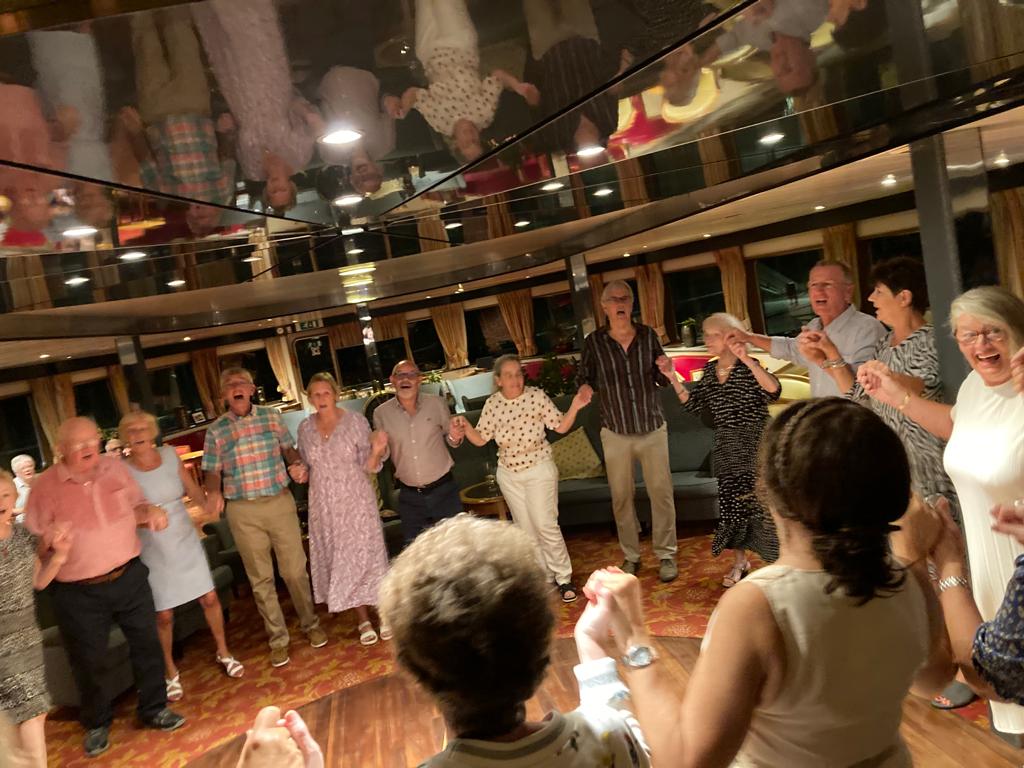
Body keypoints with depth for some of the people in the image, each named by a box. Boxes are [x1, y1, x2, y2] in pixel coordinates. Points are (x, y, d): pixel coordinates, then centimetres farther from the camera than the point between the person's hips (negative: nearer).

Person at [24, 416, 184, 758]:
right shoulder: (45, 486, -11)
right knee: (89, 660, 13)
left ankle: (154, 709, 34)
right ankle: (97, 724, 39)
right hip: (79, 593, -2)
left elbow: (135, 506, 12)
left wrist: (151, 513, -10)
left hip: (129, 576, 3)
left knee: (147, 644, 12)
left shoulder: (116, 467, -2)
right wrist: (51, 541, -27)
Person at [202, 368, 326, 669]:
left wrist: (297, 464, -11)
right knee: (261, 579, 9)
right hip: (243, 512, 0)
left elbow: (289, 449, 10)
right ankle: (278, 639, 24)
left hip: (280, 502, 0)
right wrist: (213, 493, -16)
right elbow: (213, 472, 4)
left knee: (295, 570, 6)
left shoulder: (271, 416, 3)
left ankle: (311, 624, 28)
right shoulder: (216, 430, 1)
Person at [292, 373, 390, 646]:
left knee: (366, 554, 1)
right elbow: (307, 466, 14)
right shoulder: (305, 429, 3)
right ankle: (363, 621, 22)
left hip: (356, 501, -3)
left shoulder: (355, 421, -7)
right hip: (324, 506, 3)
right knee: (339, 560, 9)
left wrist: (376, 451, -25)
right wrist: (301, 474, -7)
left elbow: (368, 466, -5)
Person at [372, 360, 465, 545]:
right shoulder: (381, 413, -3)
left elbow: (450, 438, 5)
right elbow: (382, 455, 6)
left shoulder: (437, 403, -6)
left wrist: (455, 438, -18)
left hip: (443, 490, -1)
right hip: (409, 496, 1)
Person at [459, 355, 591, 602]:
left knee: (546, 525, -6)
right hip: (508, 474, 4)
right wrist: (466, 427, -19)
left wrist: (574, 408, -25)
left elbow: (560, 426, -9)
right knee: (526, 528, 13)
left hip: (539, 470, -3)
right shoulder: (492, 404, -6)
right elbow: (480, 439, 0)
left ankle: (563, 577, 12)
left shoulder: (536, 396, -13)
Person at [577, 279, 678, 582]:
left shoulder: (648, 335, -1)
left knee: (661, 492, 5)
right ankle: (631, 555, 26)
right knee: (621, 496, 9)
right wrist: (584, 387, -26)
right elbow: (584, 377, -3)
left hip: (653, 429, 1)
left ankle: (666, 554, 21)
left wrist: (667, 373, -17)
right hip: (616, 433, 0)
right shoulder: (594, 342, -5)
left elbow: (661, 381, 5)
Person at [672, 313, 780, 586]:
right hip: (726, 447, 6)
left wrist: (748, 360, -36)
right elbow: (693, 404, 6)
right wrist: (672, 377, -3)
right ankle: (740, 562, 29)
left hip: (755, 443, -6)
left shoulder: (748, 367, -11)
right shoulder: (710, 370, 7)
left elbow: (774, 391, -28)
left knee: (761, 501, -5)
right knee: (730, 503, 12)